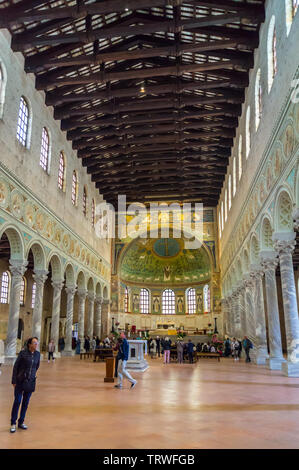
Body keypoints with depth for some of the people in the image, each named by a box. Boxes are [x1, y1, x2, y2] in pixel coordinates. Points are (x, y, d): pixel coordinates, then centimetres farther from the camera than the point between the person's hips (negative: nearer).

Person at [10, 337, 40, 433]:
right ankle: (13, 423, 13)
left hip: (31, 381, 4)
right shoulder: (23, 353, -14)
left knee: (26, 402, 10)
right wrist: (14, 380, -8)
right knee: (17, 401, -1)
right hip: (20, 381, -4)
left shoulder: (37, 354, -2)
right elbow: (16, 366, -9)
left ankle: (21, 422, 23)